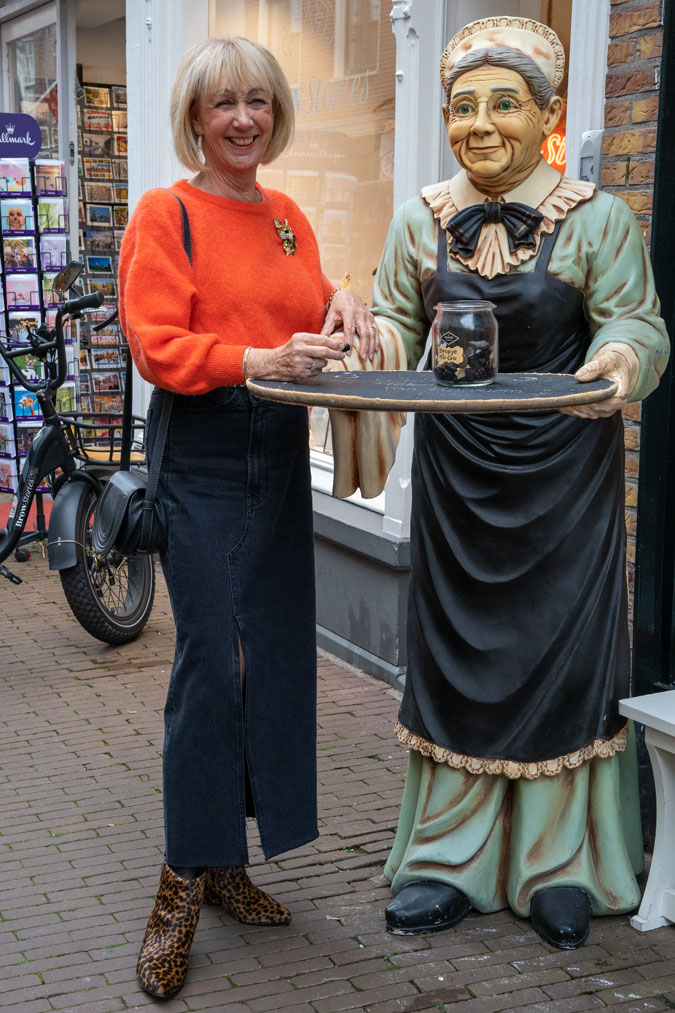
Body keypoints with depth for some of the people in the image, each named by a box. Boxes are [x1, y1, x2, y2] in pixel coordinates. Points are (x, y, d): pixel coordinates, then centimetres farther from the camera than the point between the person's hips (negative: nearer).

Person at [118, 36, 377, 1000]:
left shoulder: (288, 218, 14)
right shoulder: (164, 214, -5)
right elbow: (156, 346, -13)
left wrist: (340, 303, 1)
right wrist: (260, 359, -27)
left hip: (279, 456, 7)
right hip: (200, 457, -7)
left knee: (275, 651, 7)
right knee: (213, 656, -9)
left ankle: (227, 858, 21)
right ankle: (186, 876, 5)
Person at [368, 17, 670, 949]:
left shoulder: (595, 219, -7)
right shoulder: (421, 220, 4)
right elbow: (397, 325, 8)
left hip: (562, 472, -3)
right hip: (456, 467, 3)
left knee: (558, 648, 2)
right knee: (454, 649, 8)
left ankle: (559, 864, 18)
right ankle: (452, 857, 21)